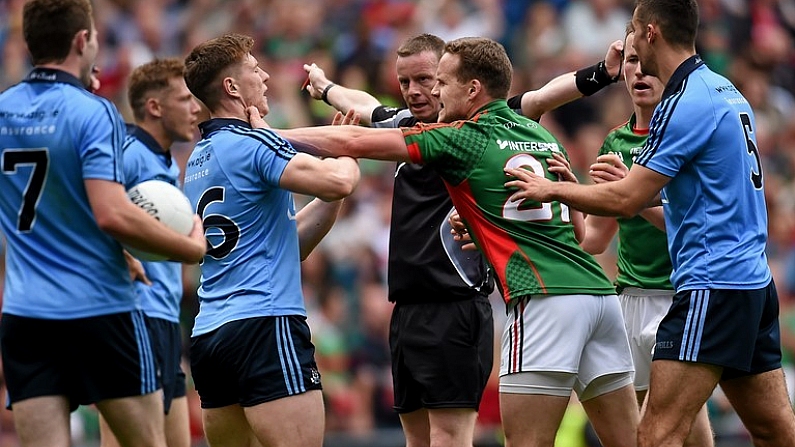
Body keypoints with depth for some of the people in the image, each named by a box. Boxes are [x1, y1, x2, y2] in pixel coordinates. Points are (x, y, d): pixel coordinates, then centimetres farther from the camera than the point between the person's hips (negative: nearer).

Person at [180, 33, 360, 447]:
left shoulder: (198, 159, 20)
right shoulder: (253, 144, -7)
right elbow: (339, 181, -21)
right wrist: (347, 158, 2)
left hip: (207, 334, 9)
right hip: (264, 325, -9)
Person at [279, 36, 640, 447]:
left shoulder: (461, 139, 1)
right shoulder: (543, 137, 21)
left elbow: (353, 143, 2)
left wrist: (275, 136, 12)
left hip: (545, 301, -7)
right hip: (599, 292, 8)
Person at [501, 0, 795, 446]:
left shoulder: (686, 103, -14)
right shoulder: (727, 92, 15)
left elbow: (626, 201, -14)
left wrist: (552, 189, -2)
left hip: (712, 285, -10)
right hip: (756, 281, 10)